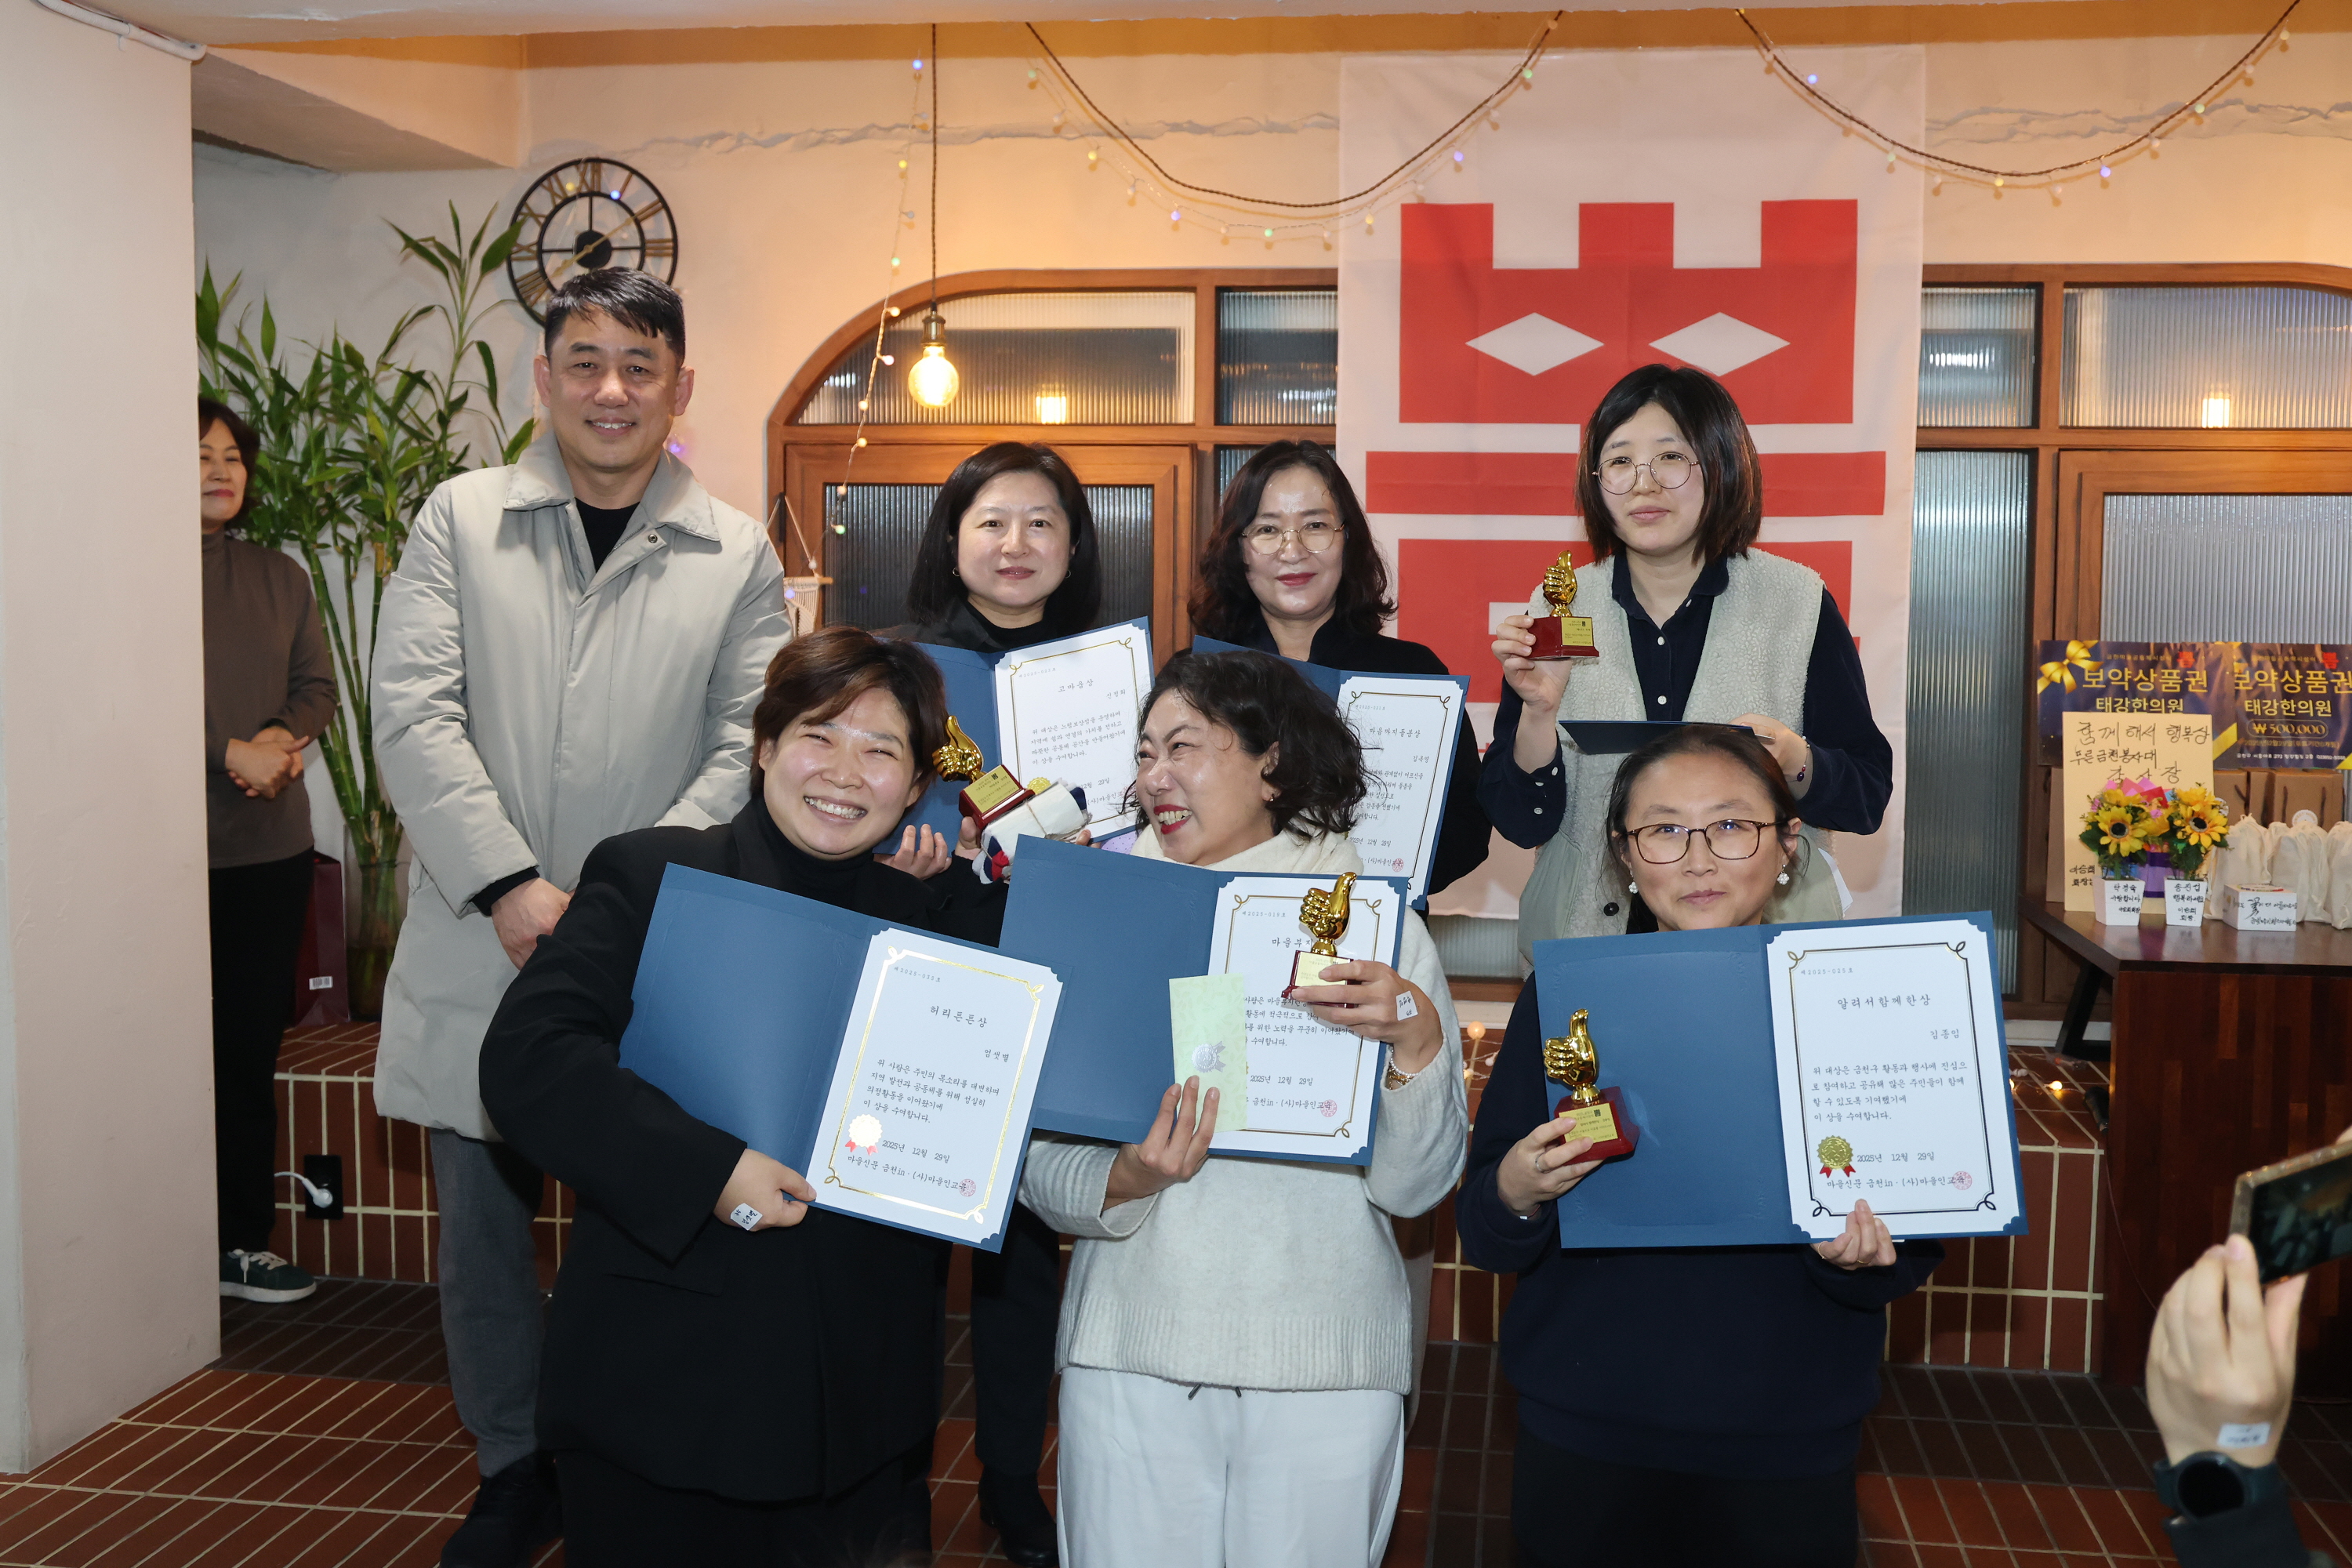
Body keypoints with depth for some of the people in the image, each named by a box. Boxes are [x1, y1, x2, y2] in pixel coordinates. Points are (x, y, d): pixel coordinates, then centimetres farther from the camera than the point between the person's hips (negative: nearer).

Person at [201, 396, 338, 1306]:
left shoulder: (280, 576, 14)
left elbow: (318, 685, 13)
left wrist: (284, 737, -7)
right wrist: (232, 752, -14)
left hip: (273, 845, 5)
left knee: (254, 1044, 8)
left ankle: (243, 1243, 16)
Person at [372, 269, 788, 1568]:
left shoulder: (738, 557, 3)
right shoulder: (461, 519, 4)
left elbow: (747, 750, -2)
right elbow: (414, 715, -5)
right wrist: (512, 887, -15)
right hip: (480, 953, 1)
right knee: (482, 1232, 12)